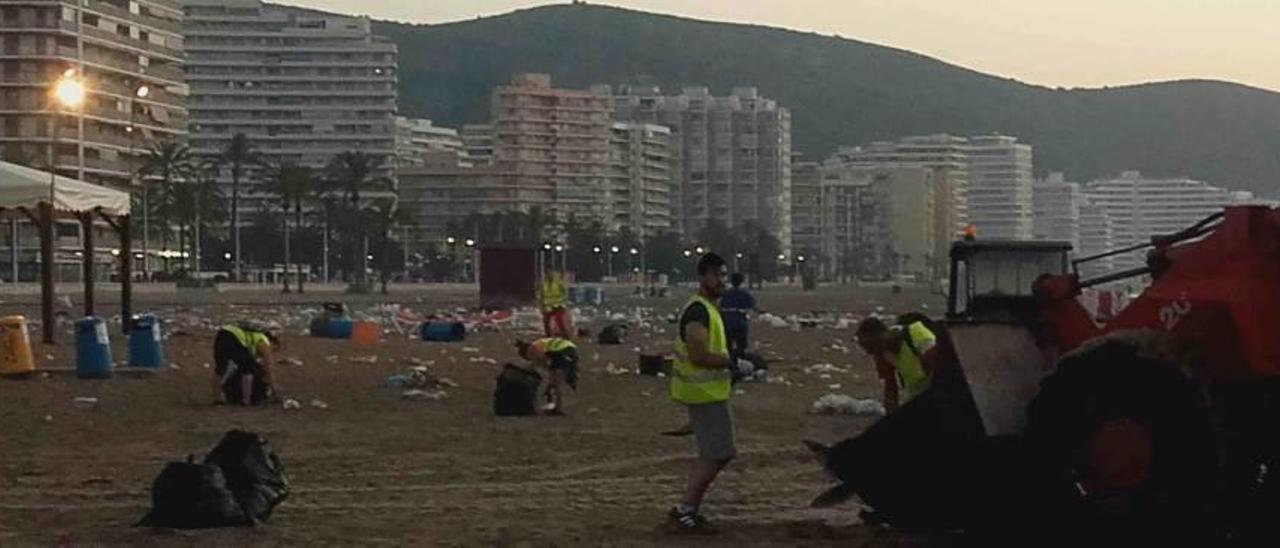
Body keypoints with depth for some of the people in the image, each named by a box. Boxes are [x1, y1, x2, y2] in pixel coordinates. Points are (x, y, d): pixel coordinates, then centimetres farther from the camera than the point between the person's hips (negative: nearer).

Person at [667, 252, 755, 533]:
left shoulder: (707, 309, 15)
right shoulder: (698, 311, -19)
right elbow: (698, 355, -26)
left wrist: (732, 365, 13)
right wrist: (735, 364, -19)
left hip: (709, 391, 11)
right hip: (704, 393, -11)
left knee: (712, 455, 16)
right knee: (718, 454, -8)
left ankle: (690, 510, 21)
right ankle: (685, 510, -3)